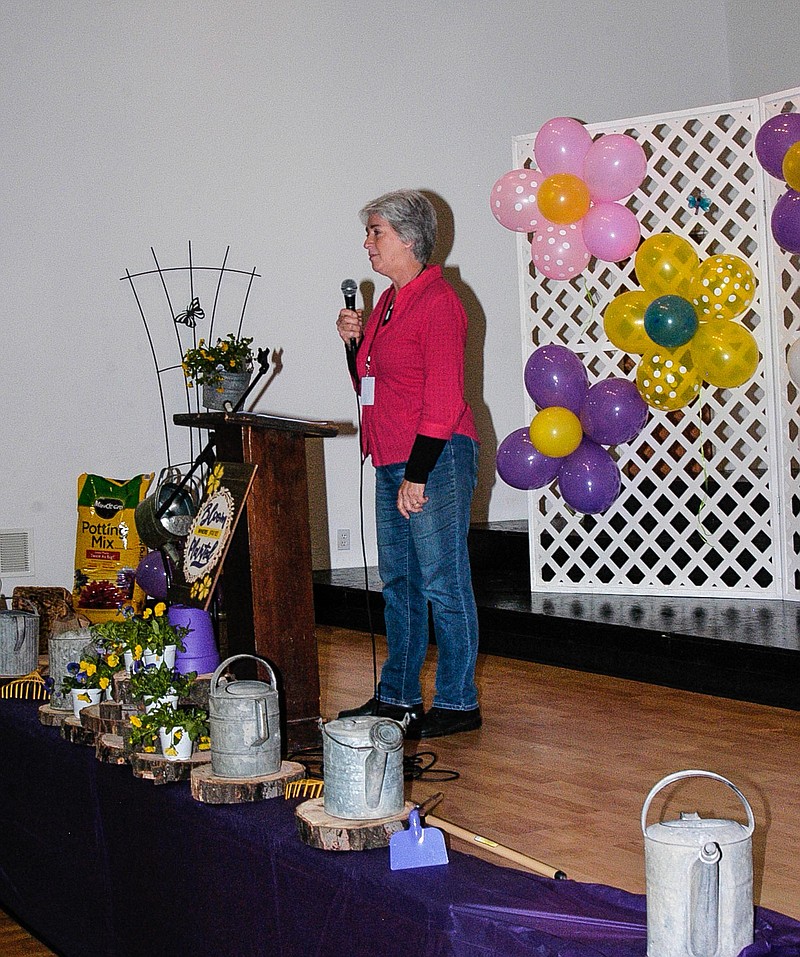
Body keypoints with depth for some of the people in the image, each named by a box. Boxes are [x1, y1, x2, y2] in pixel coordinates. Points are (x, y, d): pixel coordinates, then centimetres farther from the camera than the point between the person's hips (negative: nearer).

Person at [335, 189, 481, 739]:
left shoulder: (437, 302, -12)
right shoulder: (388, 302, 16)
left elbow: (442, 401, -17)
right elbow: (371, 387, 23)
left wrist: (417, 476, -20)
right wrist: (355, 342, 6)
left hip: (437, 457, -10)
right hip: (392, 461, 10)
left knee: (443, 583, -4)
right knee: (399, 580, 14)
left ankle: (458, 704, 5)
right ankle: (399, 697, 24)